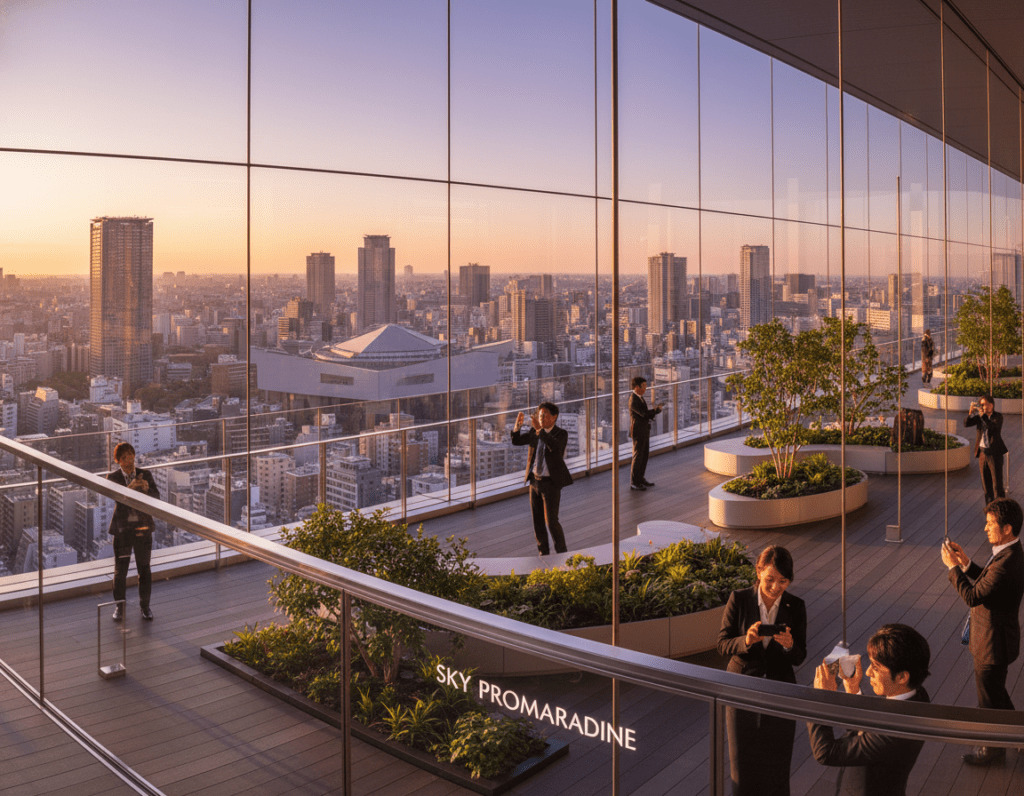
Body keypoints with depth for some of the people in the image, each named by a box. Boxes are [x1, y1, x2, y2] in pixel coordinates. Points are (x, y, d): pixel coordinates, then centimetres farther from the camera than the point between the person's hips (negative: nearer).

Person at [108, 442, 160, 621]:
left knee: (144, 568, 9)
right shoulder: (112, 477, -3)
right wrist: (129, 489, -38)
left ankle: (145, 605, 23)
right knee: (120, 570, 4)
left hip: (143, 527, 1)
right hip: (123, 528, -1)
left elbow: (157, 497, -7)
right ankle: (119, 606, 22)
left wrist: (147, 489, -27)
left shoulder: (145, 475, 1)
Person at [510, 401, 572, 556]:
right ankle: (543, 552, 27)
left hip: (551, 483, -5)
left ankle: (561, 552, 15)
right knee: (537, 520, 11)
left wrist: (539, 429, -45)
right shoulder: (533, 432, 4)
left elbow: (555, 446, -34)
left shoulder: (561, 434, -12)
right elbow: (516, 441, -5)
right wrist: (517, 425, -25)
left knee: (551, 521, -6)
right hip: (535, 480, 6)